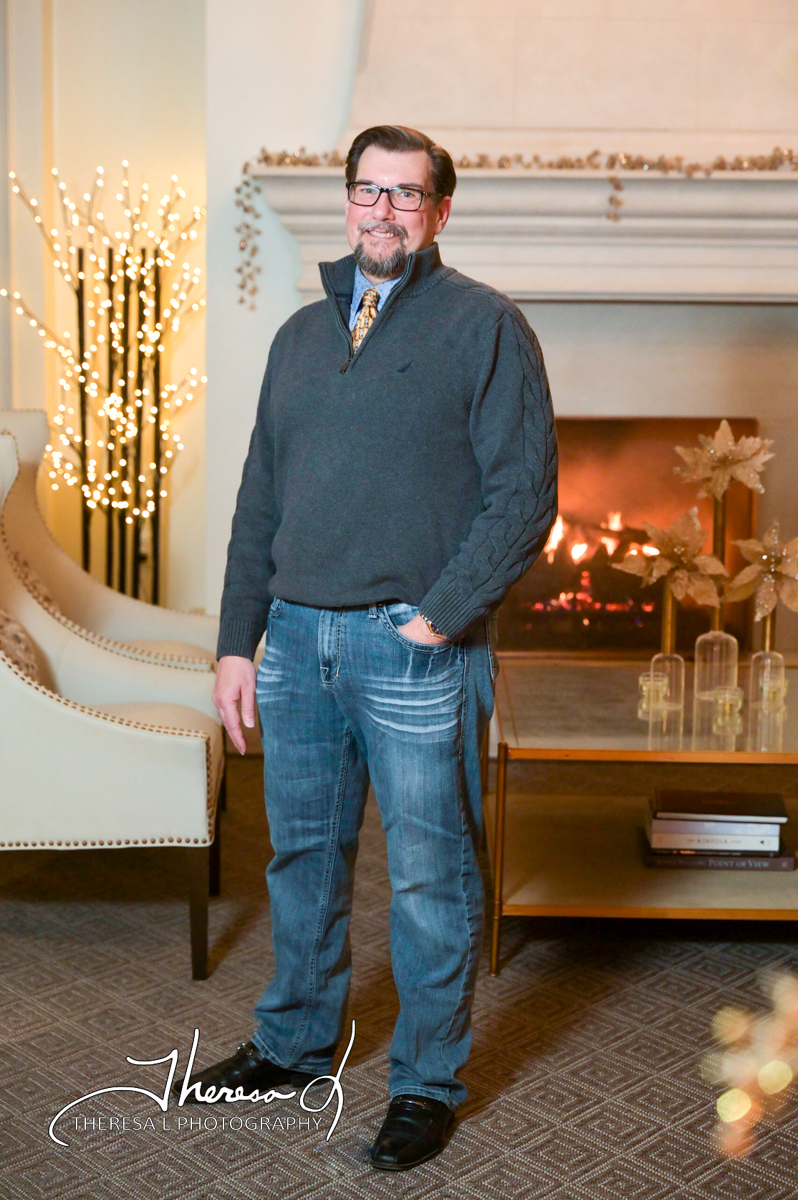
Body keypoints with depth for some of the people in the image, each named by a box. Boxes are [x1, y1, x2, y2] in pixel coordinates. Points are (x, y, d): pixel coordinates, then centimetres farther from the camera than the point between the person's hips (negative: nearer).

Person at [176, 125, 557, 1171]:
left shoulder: (485, 324, -2)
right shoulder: (302, 334, 15)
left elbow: (525, 490, -8)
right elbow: (260, 497, 15)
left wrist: (440, 616, -14)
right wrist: (237, 641, 10)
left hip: (417, 649, -5)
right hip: (299, 640, 6)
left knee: (430, 877, 6)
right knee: (303, 857, 17)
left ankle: (427, 1083, 24)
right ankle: (294, 1044, 37)